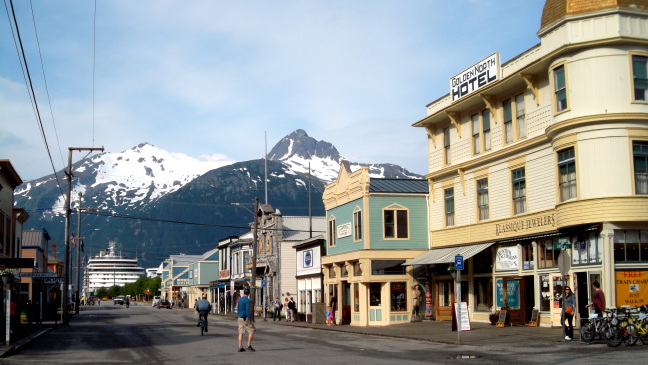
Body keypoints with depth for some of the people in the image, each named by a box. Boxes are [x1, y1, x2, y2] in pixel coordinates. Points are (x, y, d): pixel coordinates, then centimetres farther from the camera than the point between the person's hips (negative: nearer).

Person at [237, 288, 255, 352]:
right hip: (246, 318, -7)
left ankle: (240, 347, 3)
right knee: (251, 331, 1)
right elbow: (248, 310, -19)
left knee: (241, 333, 5)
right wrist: (249, 320, -19)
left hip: (240, 318, 7)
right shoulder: (247, 300, -12)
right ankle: (249, 346, -3)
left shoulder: (240, 300, 12)